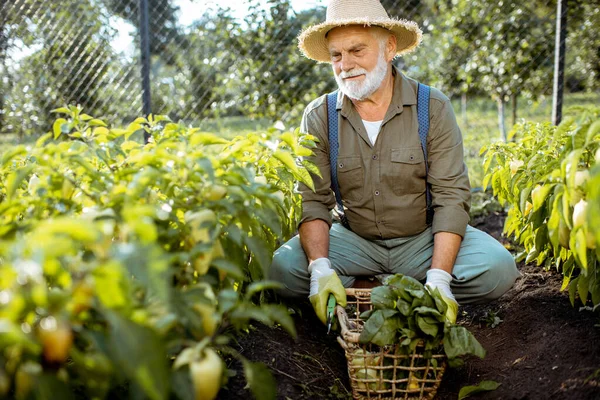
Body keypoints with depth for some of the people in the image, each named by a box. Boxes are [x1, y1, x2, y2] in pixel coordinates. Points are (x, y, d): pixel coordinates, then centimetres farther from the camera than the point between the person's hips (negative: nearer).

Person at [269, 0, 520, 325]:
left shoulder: (433, 108, -8)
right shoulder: (319, 117, -4)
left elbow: (451, 197, -13)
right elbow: (313, 202, -10)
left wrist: (439, 279, -26)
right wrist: (321, 269, -28)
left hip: (424, 240, 1)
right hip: (354, 241, 0)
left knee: (498, 268, -25)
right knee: (279, 268, -24)